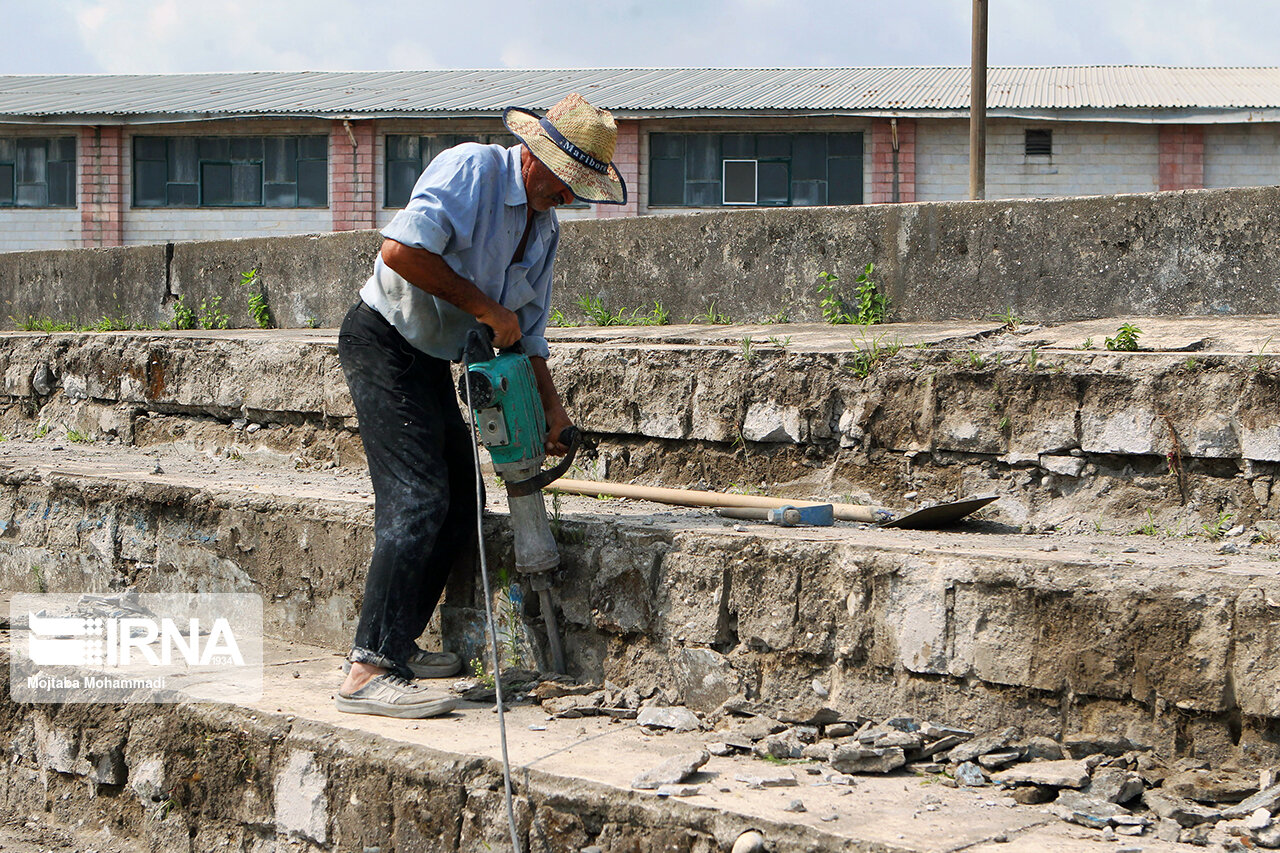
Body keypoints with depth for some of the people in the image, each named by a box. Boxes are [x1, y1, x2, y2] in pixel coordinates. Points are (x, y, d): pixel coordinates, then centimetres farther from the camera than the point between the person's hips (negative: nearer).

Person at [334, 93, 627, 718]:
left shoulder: (546, 228, 9)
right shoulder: (471, 168, -17)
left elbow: (527, 330, 16)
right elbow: (401, 249, -29)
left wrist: (551, 408, 4)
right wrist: (484, 306, -22)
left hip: (432, 362, 10)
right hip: (383, 343, -9)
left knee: (460, 506, 9)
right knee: (419, 499, -18)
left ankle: (396, 643, 19)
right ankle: (369, 673, -22)